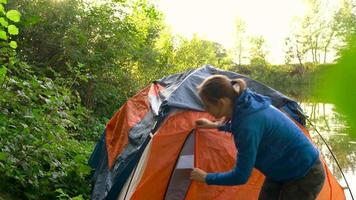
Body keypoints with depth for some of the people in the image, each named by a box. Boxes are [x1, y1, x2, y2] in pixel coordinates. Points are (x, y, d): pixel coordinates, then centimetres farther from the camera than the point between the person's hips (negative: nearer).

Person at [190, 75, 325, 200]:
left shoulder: (249, 125, -35)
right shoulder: (248, 104, -9)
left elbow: (240, 177, -25)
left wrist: (206, 177, -11)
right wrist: (215, 125, 24)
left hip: (305, 176, -8)